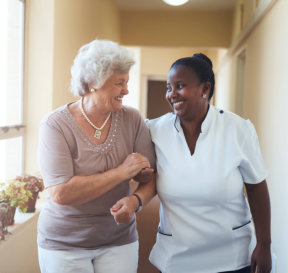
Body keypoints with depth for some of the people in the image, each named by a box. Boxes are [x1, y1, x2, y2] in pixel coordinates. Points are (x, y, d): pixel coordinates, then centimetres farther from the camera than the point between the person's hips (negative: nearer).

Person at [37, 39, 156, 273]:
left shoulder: (132, 120, -6)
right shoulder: (56, 124, -15)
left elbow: (150, 177, -2)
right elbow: (60, 194, -24)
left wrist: (136, 200, -24)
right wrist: (120, 172, -22)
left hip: (119, 240, 3)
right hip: (64, 243, -2)